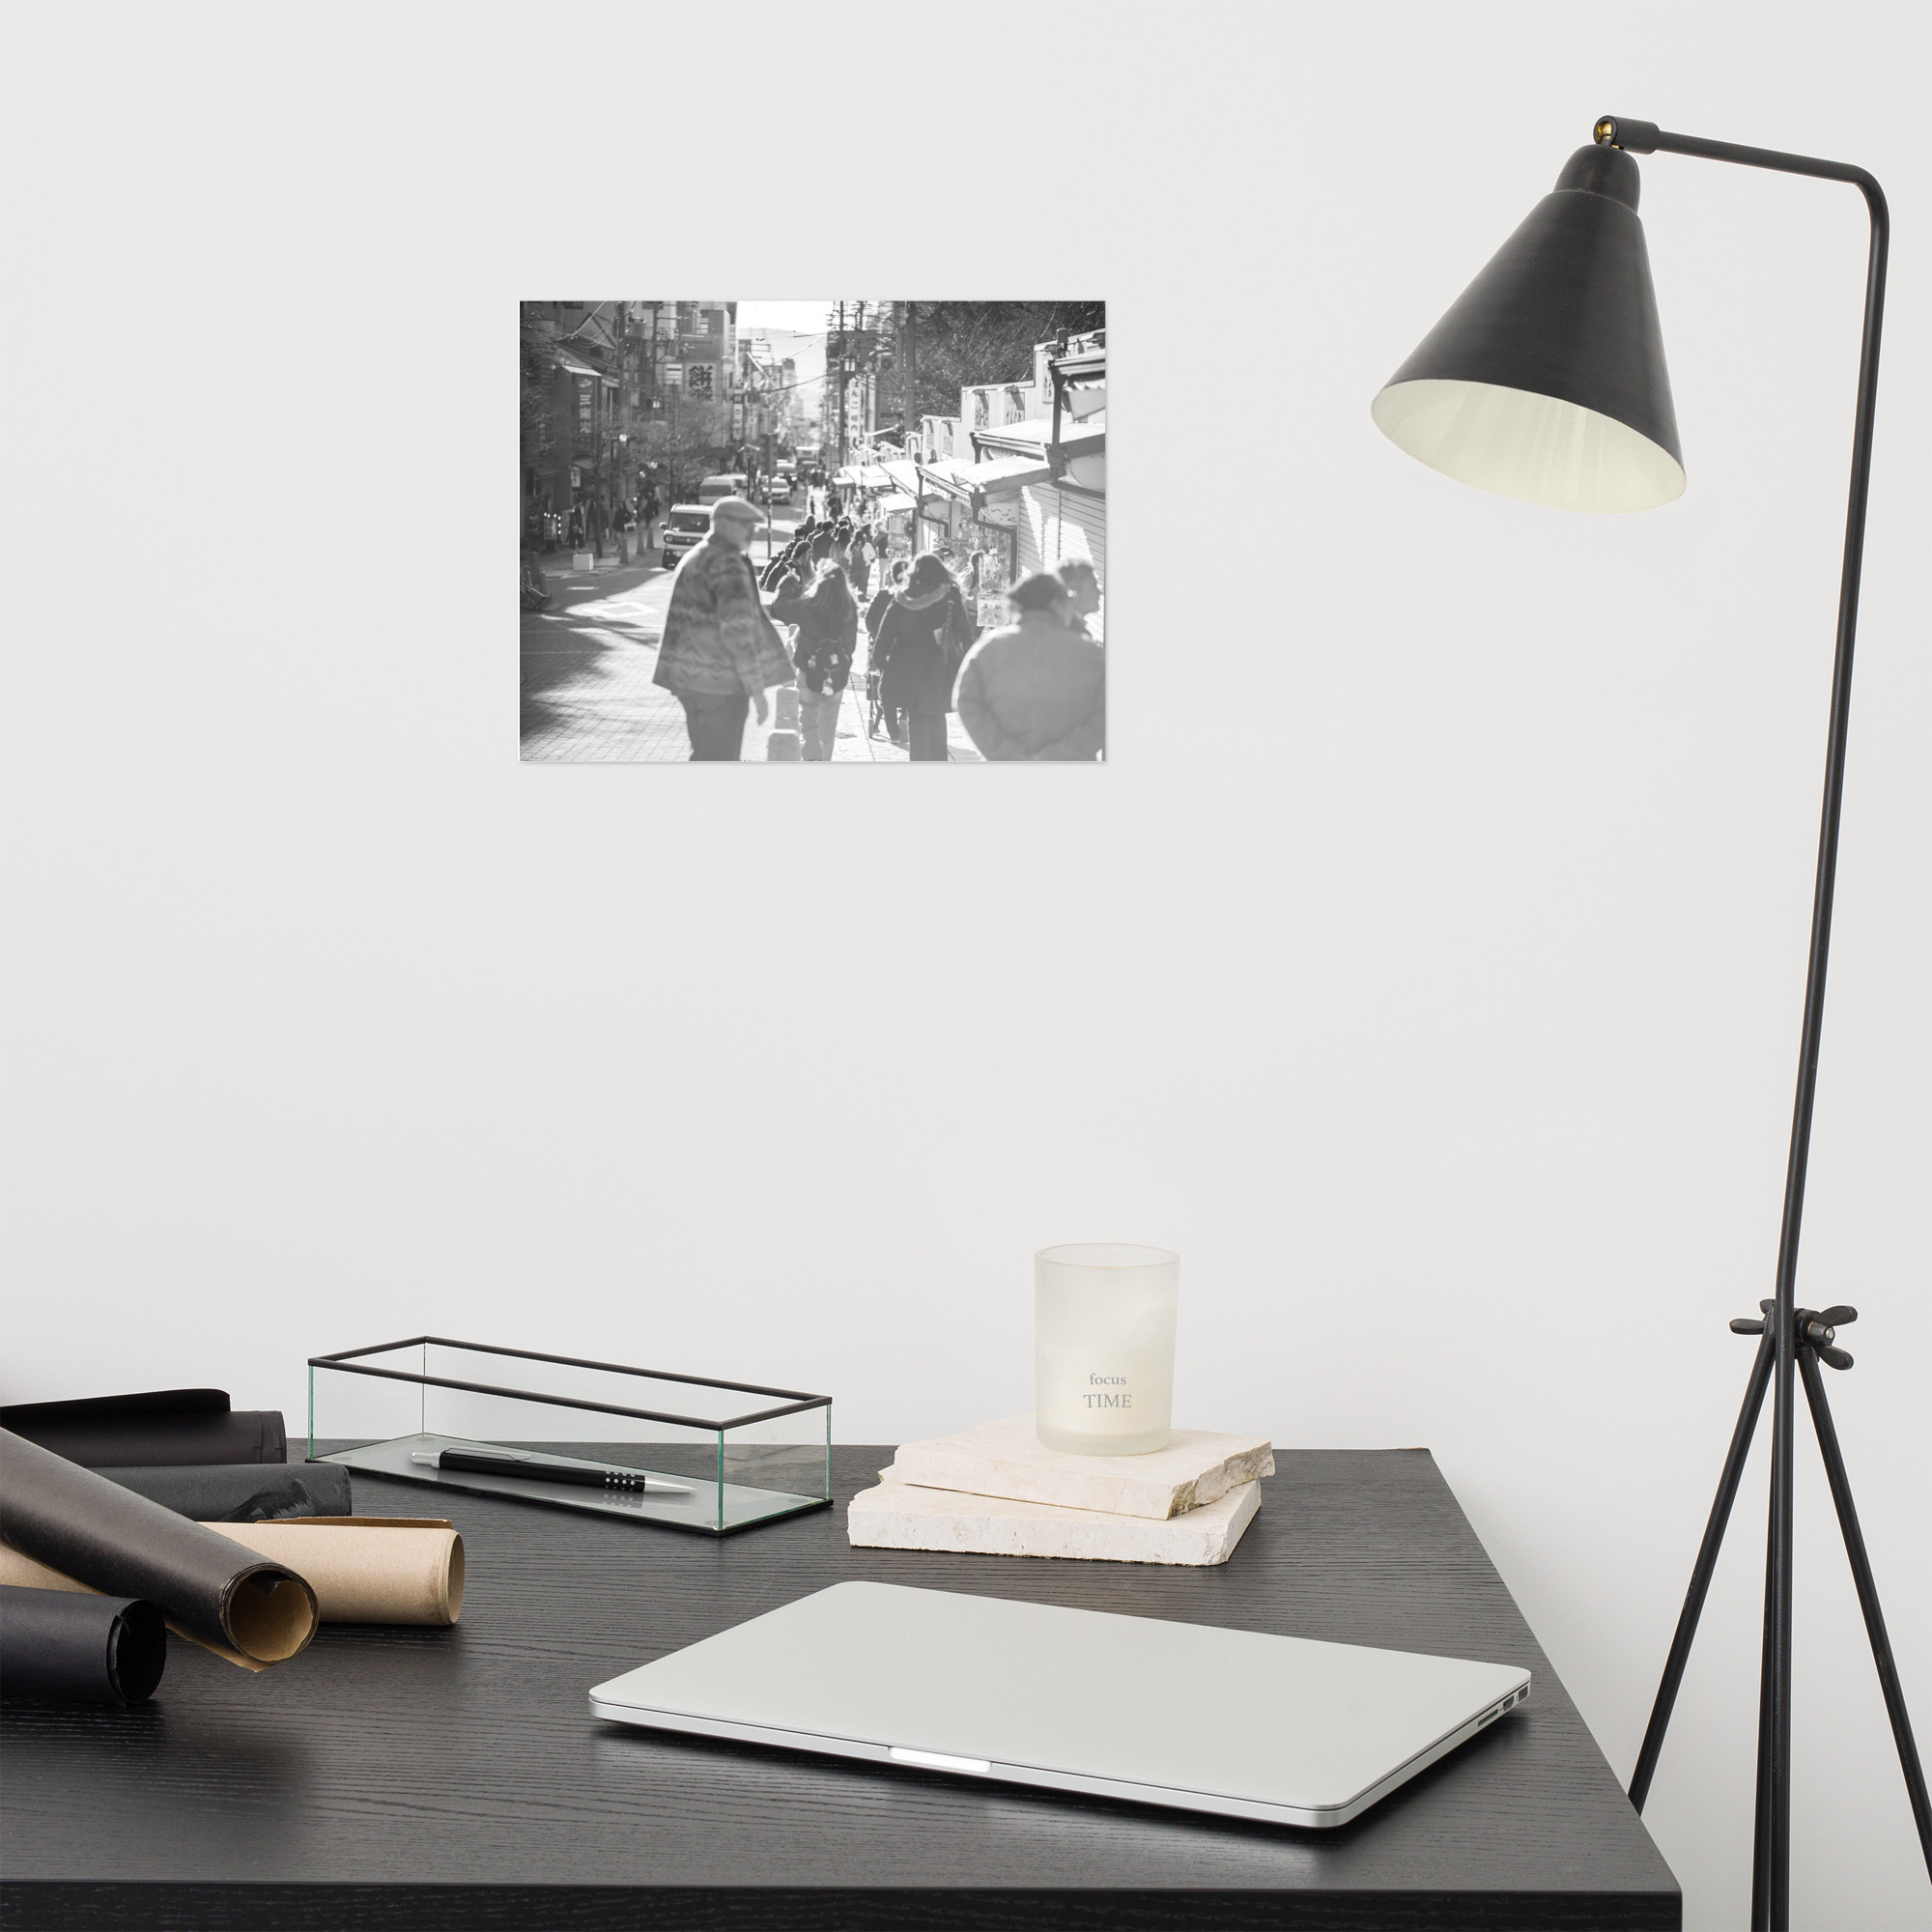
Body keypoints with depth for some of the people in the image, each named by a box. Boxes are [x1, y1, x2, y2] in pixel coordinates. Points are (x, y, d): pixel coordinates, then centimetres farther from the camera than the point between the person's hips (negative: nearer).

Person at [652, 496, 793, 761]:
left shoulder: (695, 557, 17)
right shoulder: (726, 563, -15)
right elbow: (737, 629, -22)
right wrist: (757, 690, -21)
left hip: (691, 677, 10)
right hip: (718, 681, -10)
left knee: (705, 758, 20)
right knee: (717, 763, -5)